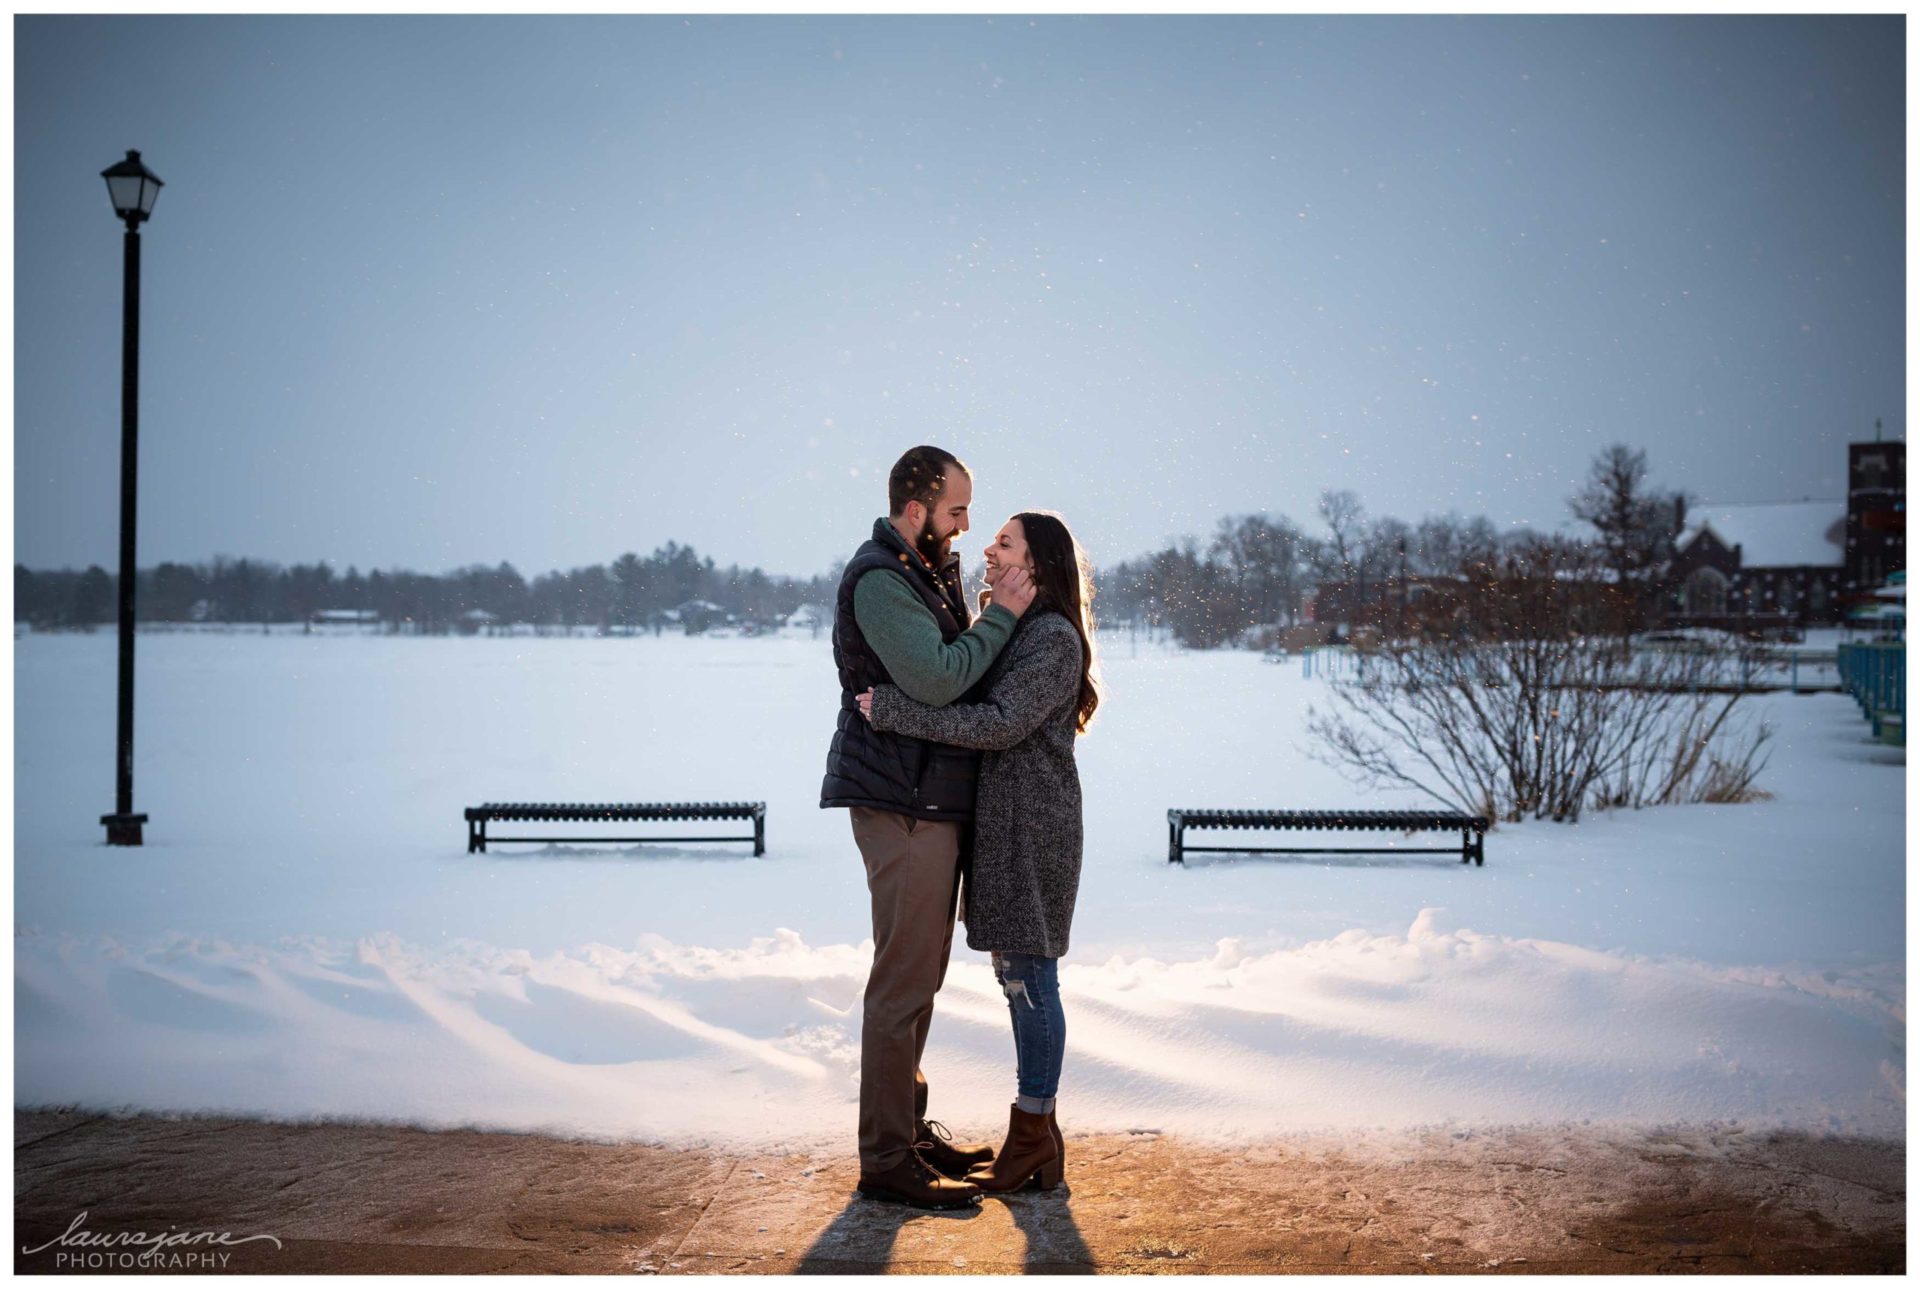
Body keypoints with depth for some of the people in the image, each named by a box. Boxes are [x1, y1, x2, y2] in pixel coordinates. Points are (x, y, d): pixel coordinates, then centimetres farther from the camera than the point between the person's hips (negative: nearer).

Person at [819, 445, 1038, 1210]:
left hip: (932, 801, 10)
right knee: (903, 980, -6)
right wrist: (1001, 617, -16)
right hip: (902, 803, -10)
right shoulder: (878, 580, -14)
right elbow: (936, 680, -24)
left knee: (920, 975, 17)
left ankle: (910, 1126, 28)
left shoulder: (928, 573, 17)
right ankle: (887, 1160, 3)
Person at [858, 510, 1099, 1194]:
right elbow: (962, 700, 18)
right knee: (1018, 978, 13)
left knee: (1030, 977, -2)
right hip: (1001, 825, 10)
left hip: (1032, 829, -9)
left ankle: (1034, 1138, 9)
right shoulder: (1004, 628, 18)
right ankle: (1035, 1134, 23)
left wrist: (893, 709, -22)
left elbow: (999, 723, -23)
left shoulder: (1054, 638, -13)